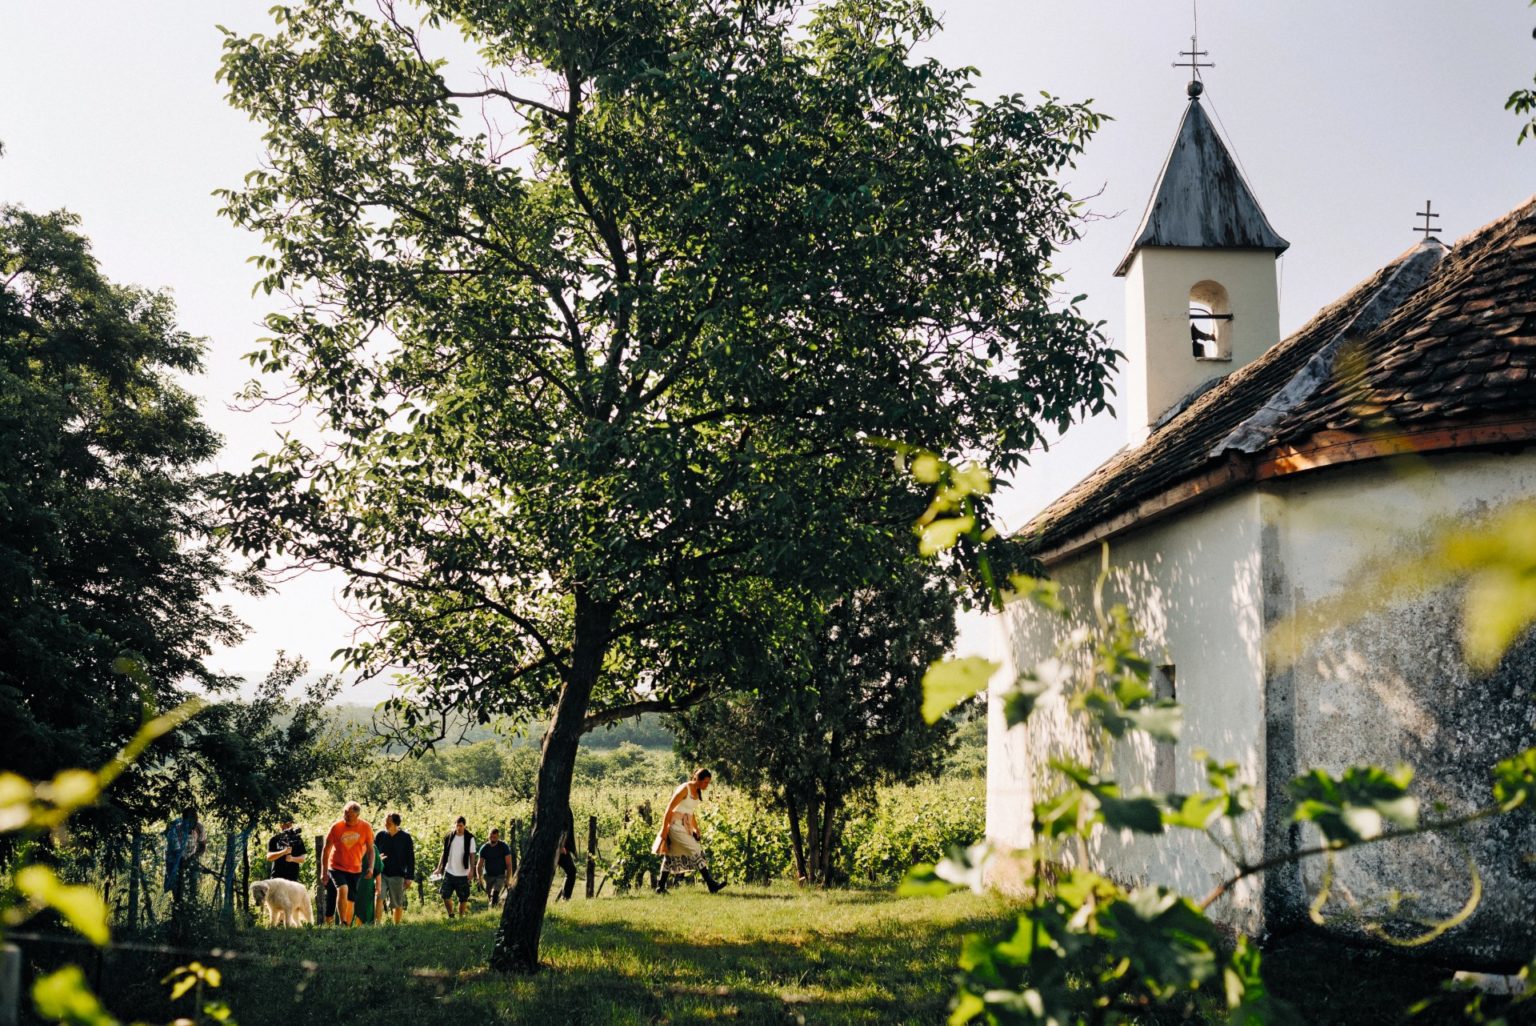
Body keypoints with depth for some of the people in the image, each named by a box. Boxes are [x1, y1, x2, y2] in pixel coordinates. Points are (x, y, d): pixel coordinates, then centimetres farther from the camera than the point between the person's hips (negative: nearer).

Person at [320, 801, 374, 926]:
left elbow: (370, 849, 3)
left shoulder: (365, 828, -7)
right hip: (337, 867, -3)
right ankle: (342, 923, -23)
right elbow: (326, 850, -2)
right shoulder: (336, 827, -11)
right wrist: (324, 872, -3)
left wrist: (371, 867, -11)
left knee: (350, 901, 6)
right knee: (343, 889, -27)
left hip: (355, 869, 3)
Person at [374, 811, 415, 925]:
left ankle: (397, 925, 17)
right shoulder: (380, 835, 3)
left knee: (397, 904, 4)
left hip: (397, 875, -1)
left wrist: (409, 878, -3)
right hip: (381, 873, 1)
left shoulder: (406, 838, -2)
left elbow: (410, 859, 1)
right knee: (378, 896, -22)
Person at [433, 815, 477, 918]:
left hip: (463, 874, -2)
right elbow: (444, 853, 11)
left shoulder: (470, 838, -4)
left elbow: (472, 855, -6)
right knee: (445, 896, -3)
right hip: (449, 872, 2)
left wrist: (471, 870, -16)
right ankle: (450, 915, 16)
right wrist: (439, 868, 4)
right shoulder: (449, 838, 5)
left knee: (463, 898, 2)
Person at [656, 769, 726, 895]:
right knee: (696, 851, -13)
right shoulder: (684, 789, -17)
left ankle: (660, 887, 16)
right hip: (676, 826, -9)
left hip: (685, 827, 9)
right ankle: (711, 884, -15)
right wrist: (664, 829, -17)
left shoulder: (697, 792, 9)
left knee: (672, 856, 11)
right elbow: (669, 808, -17)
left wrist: (696, 829, 16)